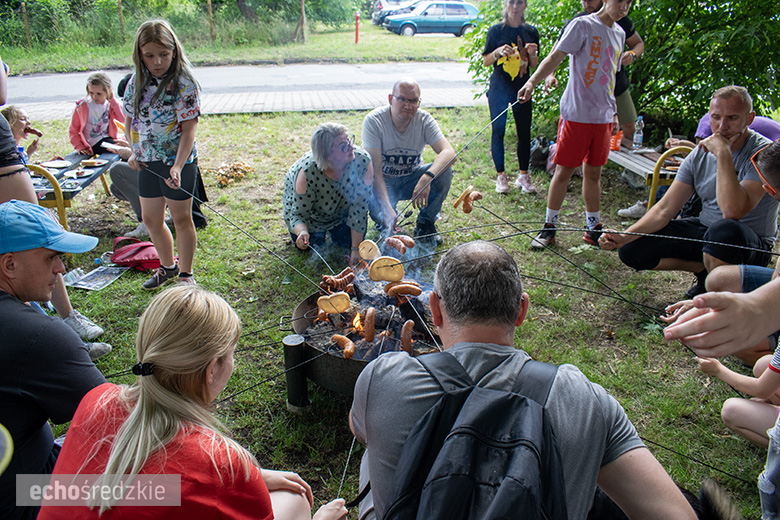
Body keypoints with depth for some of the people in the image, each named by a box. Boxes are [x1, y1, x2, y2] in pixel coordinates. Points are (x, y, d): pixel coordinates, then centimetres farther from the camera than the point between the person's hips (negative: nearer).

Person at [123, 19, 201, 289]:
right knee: (150, 219, 15)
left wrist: (178, 167, -28)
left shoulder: (184, 84, -14)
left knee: (181, 218, 6)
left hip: (178, 161, -6)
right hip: (147, 162, 6)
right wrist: (134, 152, -2)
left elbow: (189, 129, -18)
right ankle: (168, 267, 36)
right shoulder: (137, 82, 3)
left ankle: (186, 273, 23)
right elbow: (129, 119, 14)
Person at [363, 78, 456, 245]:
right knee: (379, 212, -35)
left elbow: (449, 153, -29)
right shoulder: (374, 121, -22)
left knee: (444, 171, -26)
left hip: (412, 178, 3)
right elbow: (375, 171, -27)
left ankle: (425, 223, -3)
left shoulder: (424, 120, -14)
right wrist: (387, 209, -42)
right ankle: (387, 225, 6)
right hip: (384, 181, -3)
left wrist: (427, 177, -49)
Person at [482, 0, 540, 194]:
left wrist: (533, 53, -11)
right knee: (498, 131, 0)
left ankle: (523, 175, 14)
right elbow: (485, 61, 0)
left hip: (522, 87, 2)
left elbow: (534, 65, 11)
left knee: (524, 132, 2)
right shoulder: (496, 30, 0)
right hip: (499, 88, -2)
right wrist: (499, 52, -19)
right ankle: (501, 175, 12)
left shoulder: (531, 31, 7)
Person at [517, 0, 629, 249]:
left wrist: (613, 112, 22)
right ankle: (549, 227, 11)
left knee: (594, 173, 11)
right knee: (564, 171, -2)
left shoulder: (619, 33, 16)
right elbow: (555, 56, -15)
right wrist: (532, 82, -31)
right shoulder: (583, 25, -4)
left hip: (603, 117, 6)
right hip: (576, 114, -6)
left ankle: (593, 228, 21)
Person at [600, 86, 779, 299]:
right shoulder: (701, 154, -1)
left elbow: (732, 211, -34)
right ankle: (706, 271, 7)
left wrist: (723, 154, -29)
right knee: (631, 250, -8)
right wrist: (625, 236, -22)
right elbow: (665, 209, -6)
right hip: (704, 230, 5)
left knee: (724, 230, -42)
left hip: (753, 244, -5)